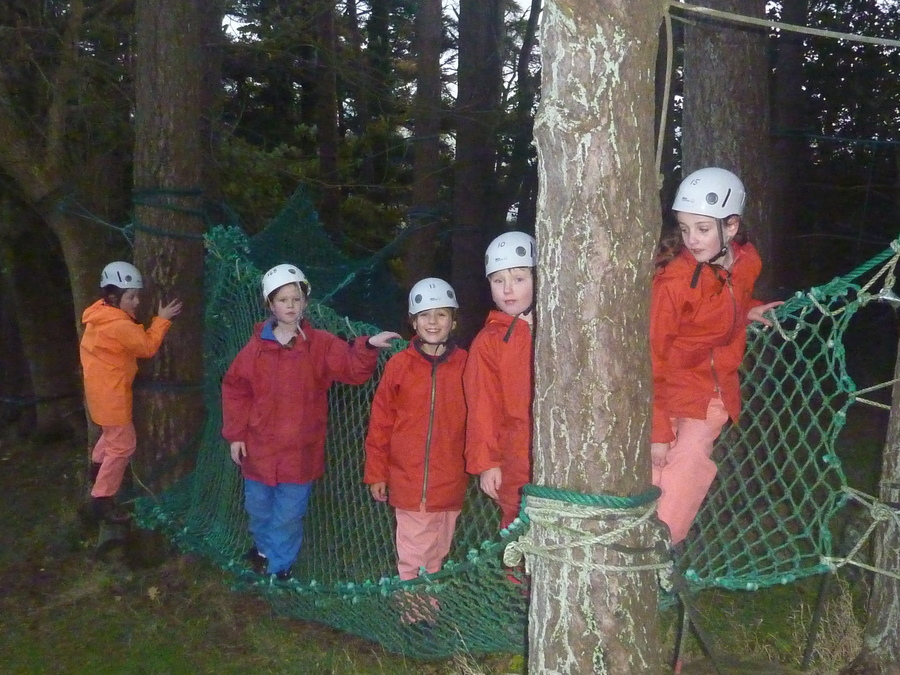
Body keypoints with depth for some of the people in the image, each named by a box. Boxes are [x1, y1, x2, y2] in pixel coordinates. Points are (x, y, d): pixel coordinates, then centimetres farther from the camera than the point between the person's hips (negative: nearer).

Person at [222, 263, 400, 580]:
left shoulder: (321, 344, -6)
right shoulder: (257, 346, -3)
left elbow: (354, 369, -17)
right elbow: (234, 388, 2)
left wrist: (368, 346, -37)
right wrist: (235, 434, 1)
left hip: (300, 450, -2)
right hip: (259, 447, 2)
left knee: (289, 515, 7)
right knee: (258, 508, 21)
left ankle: (279, 566, 26)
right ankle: (264, 547, 49)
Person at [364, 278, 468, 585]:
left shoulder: (465, 365, -1)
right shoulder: (399, 365, -3)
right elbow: (380, 422, 2)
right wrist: (376, 473, 3)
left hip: (450, 482, 1)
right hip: (407, 480, -1)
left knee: (437, 553, 14)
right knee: (413, 557, 4)